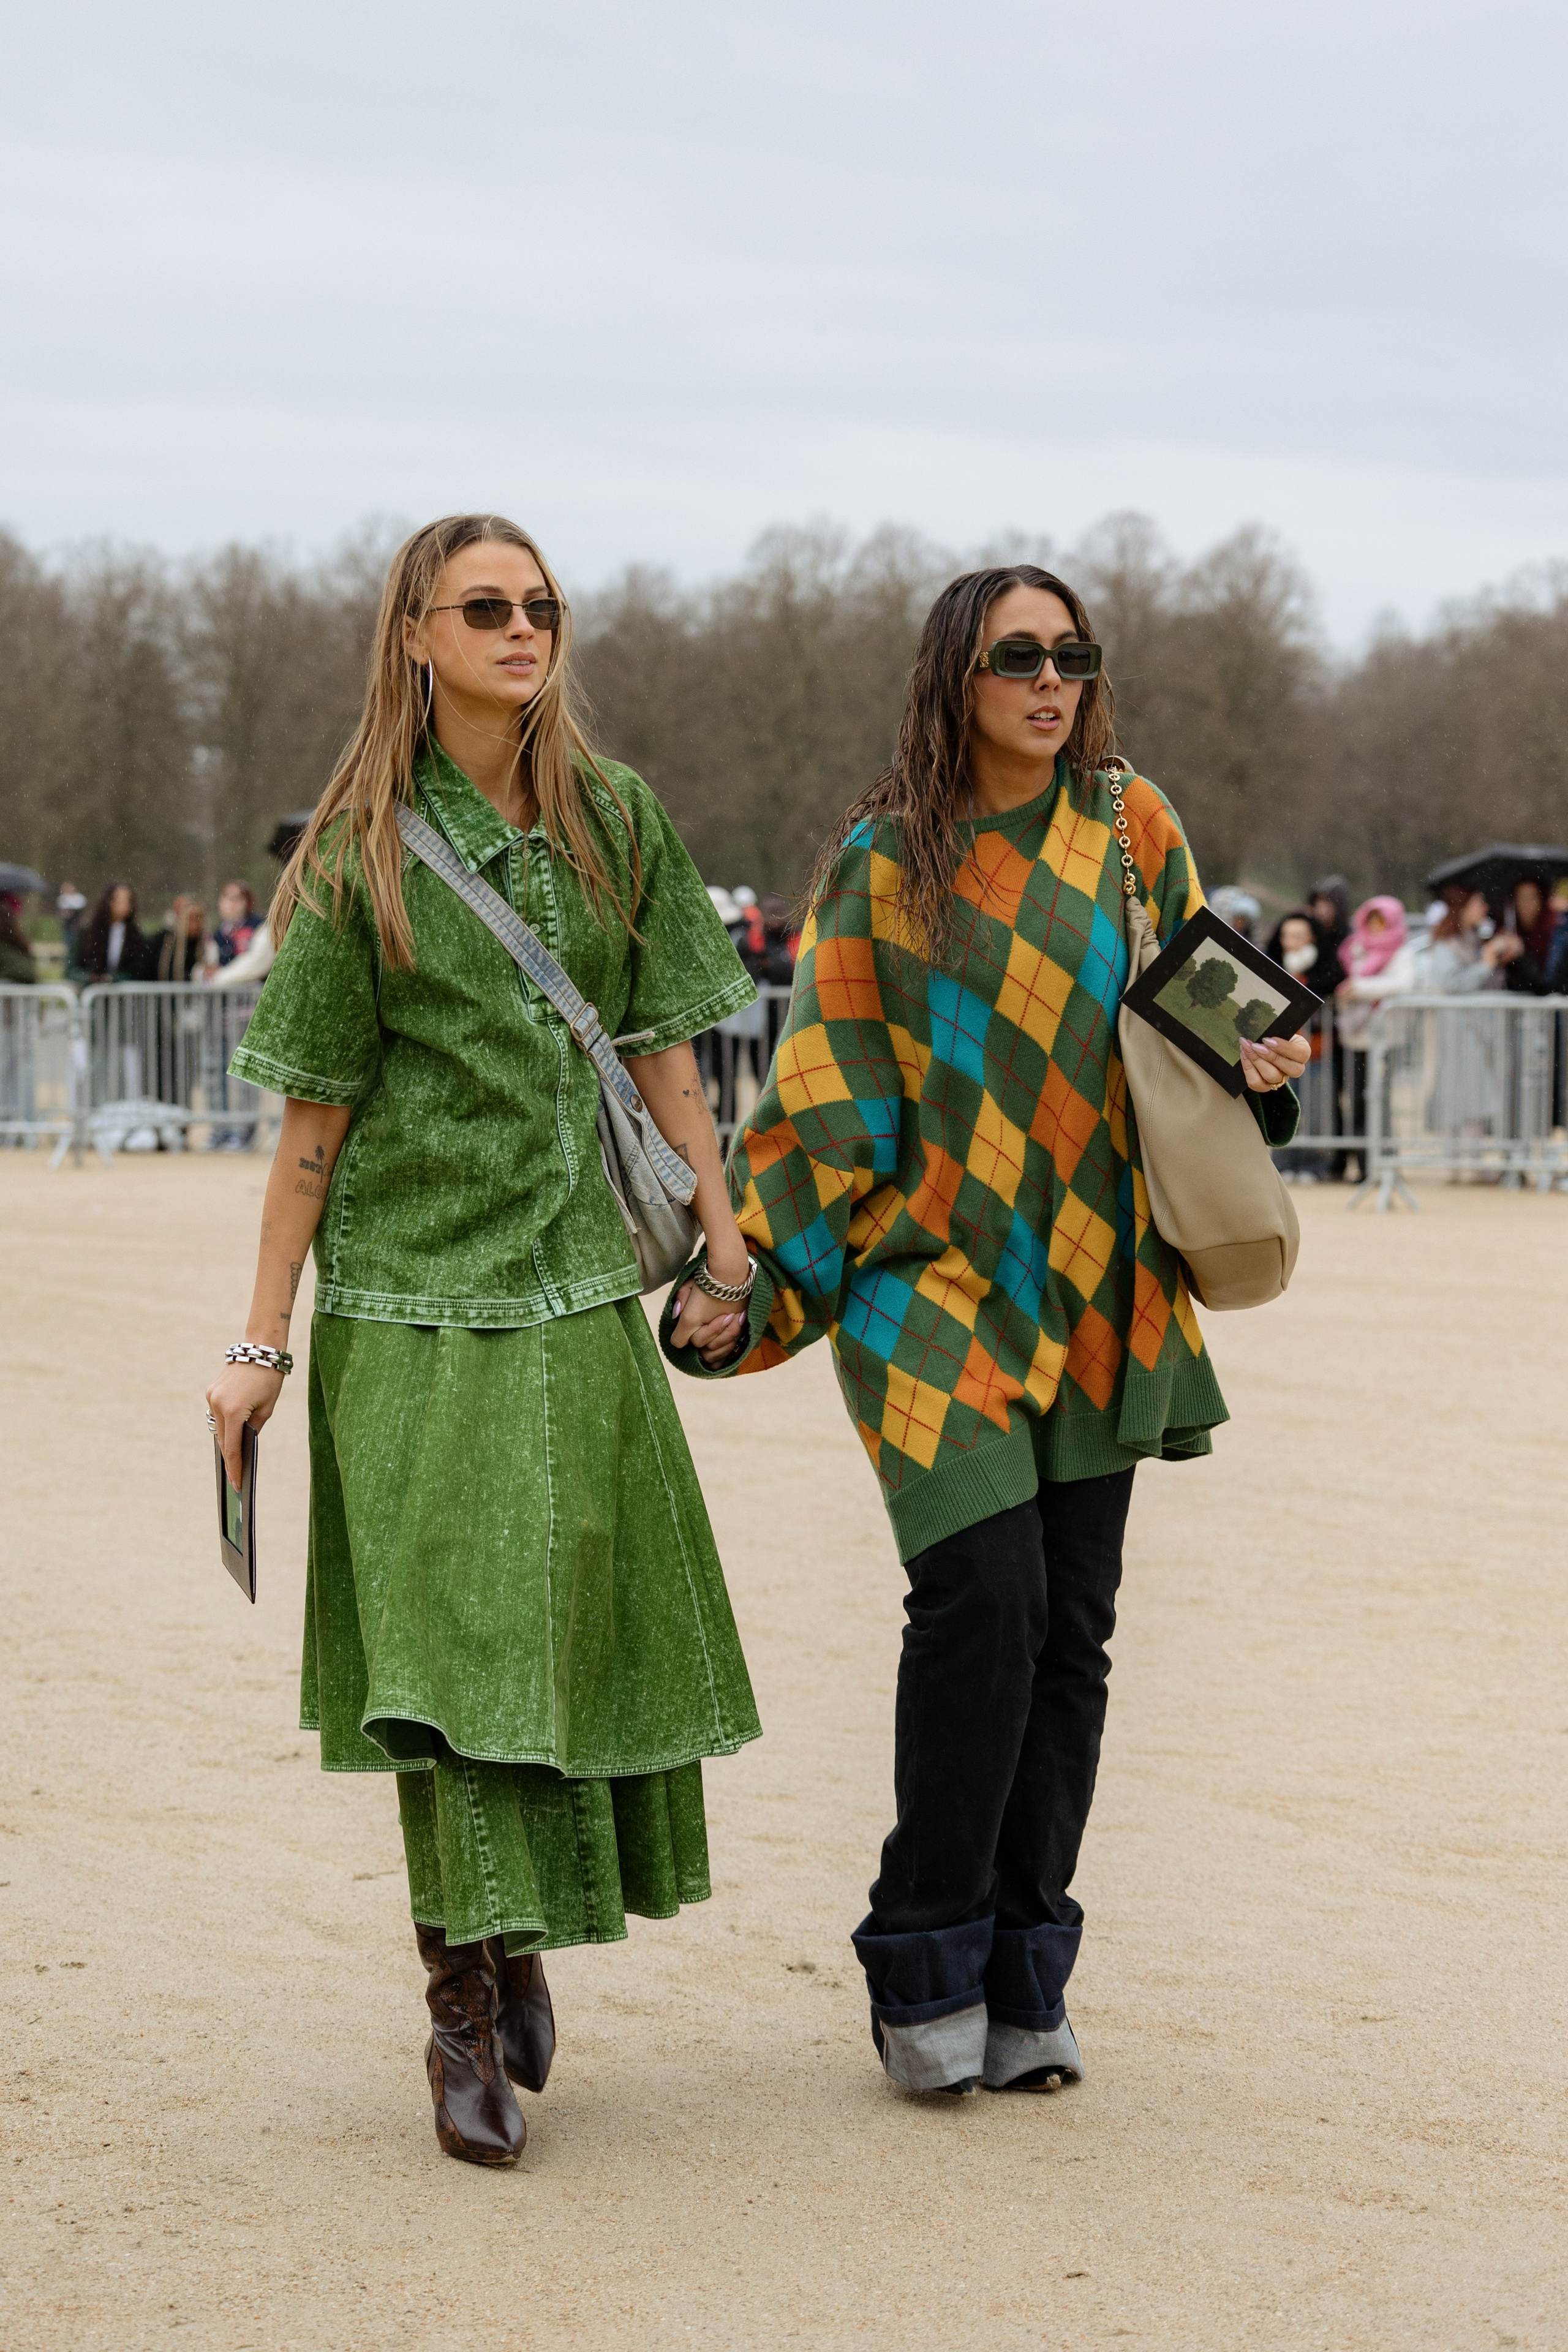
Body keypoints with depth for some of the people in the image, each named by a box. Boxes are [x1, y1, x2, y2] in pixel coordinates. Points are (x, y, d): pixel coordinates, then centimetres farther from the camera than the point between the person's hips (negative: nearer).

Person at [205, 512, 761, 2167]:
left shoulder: (614, 822, 6)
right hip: (414, 1291, -3)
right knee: (449, 1627, -8)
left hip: (579, 1285, 4)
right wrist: (262, 1344, -1)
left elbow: (664, 1049, 10)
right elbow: (315, 1117, -1)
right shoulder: (364, 852, -3)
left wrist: (723, 1232, 3)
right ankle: (465, 1999, -2)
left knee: (587, 1611, 5)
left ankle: (523, 1934, 24)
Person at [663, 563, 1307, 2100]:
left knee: (1069, 1629, 3)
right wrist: (751, 1278, -6)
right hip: (928, 1282, -3)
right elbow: (825, 1093, 0)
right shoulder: (881, 865, -1)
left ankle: (1022, 1975, 14)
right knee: (984, 1594, -16)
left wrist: (1253, 1073, -8)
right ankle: (923, 1959, -2)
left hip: (1094, 1294, 3)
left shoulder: (1134, 833, 7)